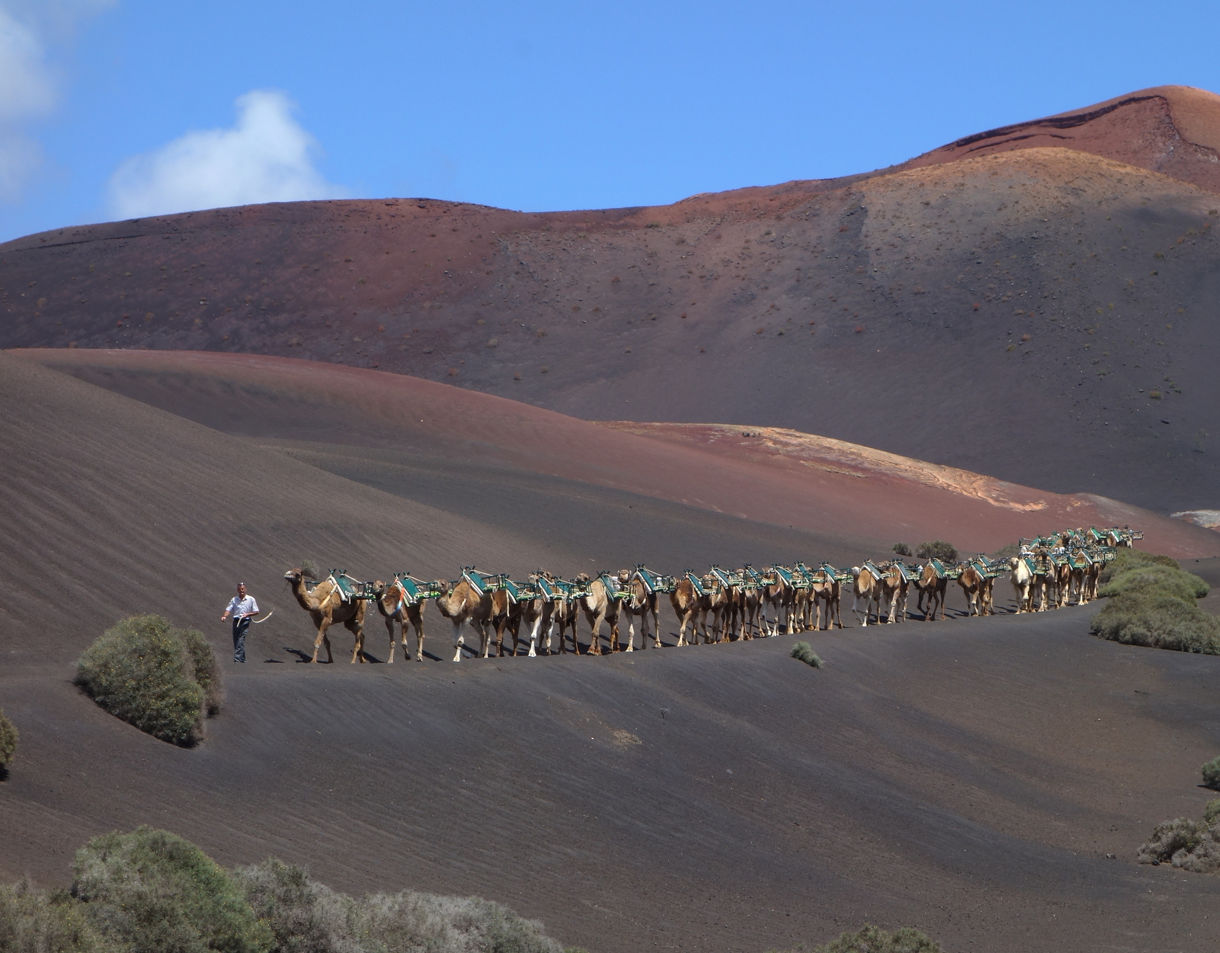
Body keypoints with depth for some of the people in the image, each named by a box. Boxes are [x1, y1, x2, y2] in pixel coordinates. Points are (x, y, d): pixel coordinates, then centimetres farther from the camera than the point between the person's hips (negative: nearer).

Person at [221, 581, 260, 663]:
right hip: (236, 621, 4)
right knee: (235, 640, 4)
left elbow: (256, 612, 5)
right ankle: (242, 658, 16)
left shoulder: (251, 599, 3)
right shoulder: (234, 599, 11)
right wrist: (224, 616, -16)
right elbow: (229, 610, 4)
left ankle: (238, 657, -24)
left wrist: (247, 614, -12)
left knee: (241, 638, -17)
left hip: (245, 621, -4)